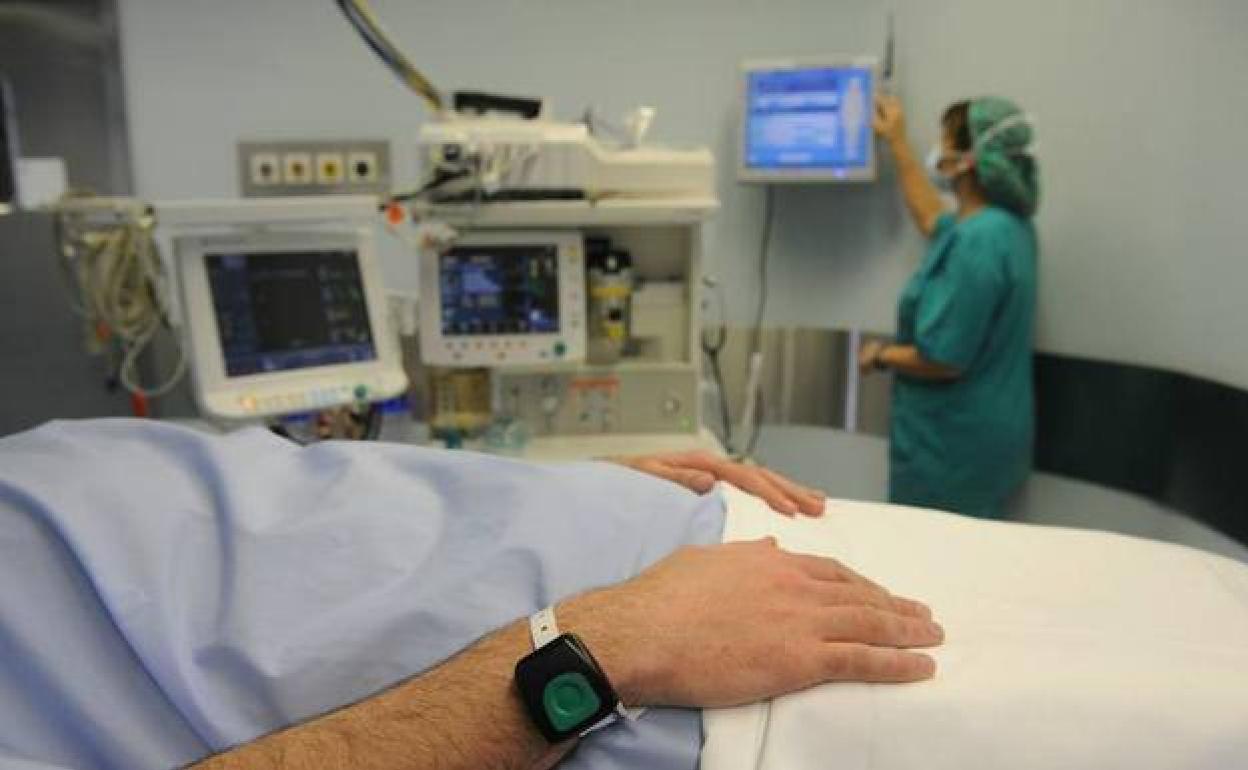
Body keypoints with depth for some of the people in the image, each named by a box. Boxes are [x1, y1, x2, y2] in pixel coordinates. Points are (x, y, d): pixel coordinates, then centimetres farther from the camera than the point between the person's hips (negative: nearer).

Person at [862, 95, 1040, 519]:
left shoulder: (976, 241, -25)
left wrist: (880, 355, -7)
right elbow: (934, 221, 28)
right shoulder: (1009, 223, 7)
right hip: (985, 435, 10)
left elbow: (942, 361, -26)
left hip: (956, 448, -10)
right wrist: (898, 143, 33)